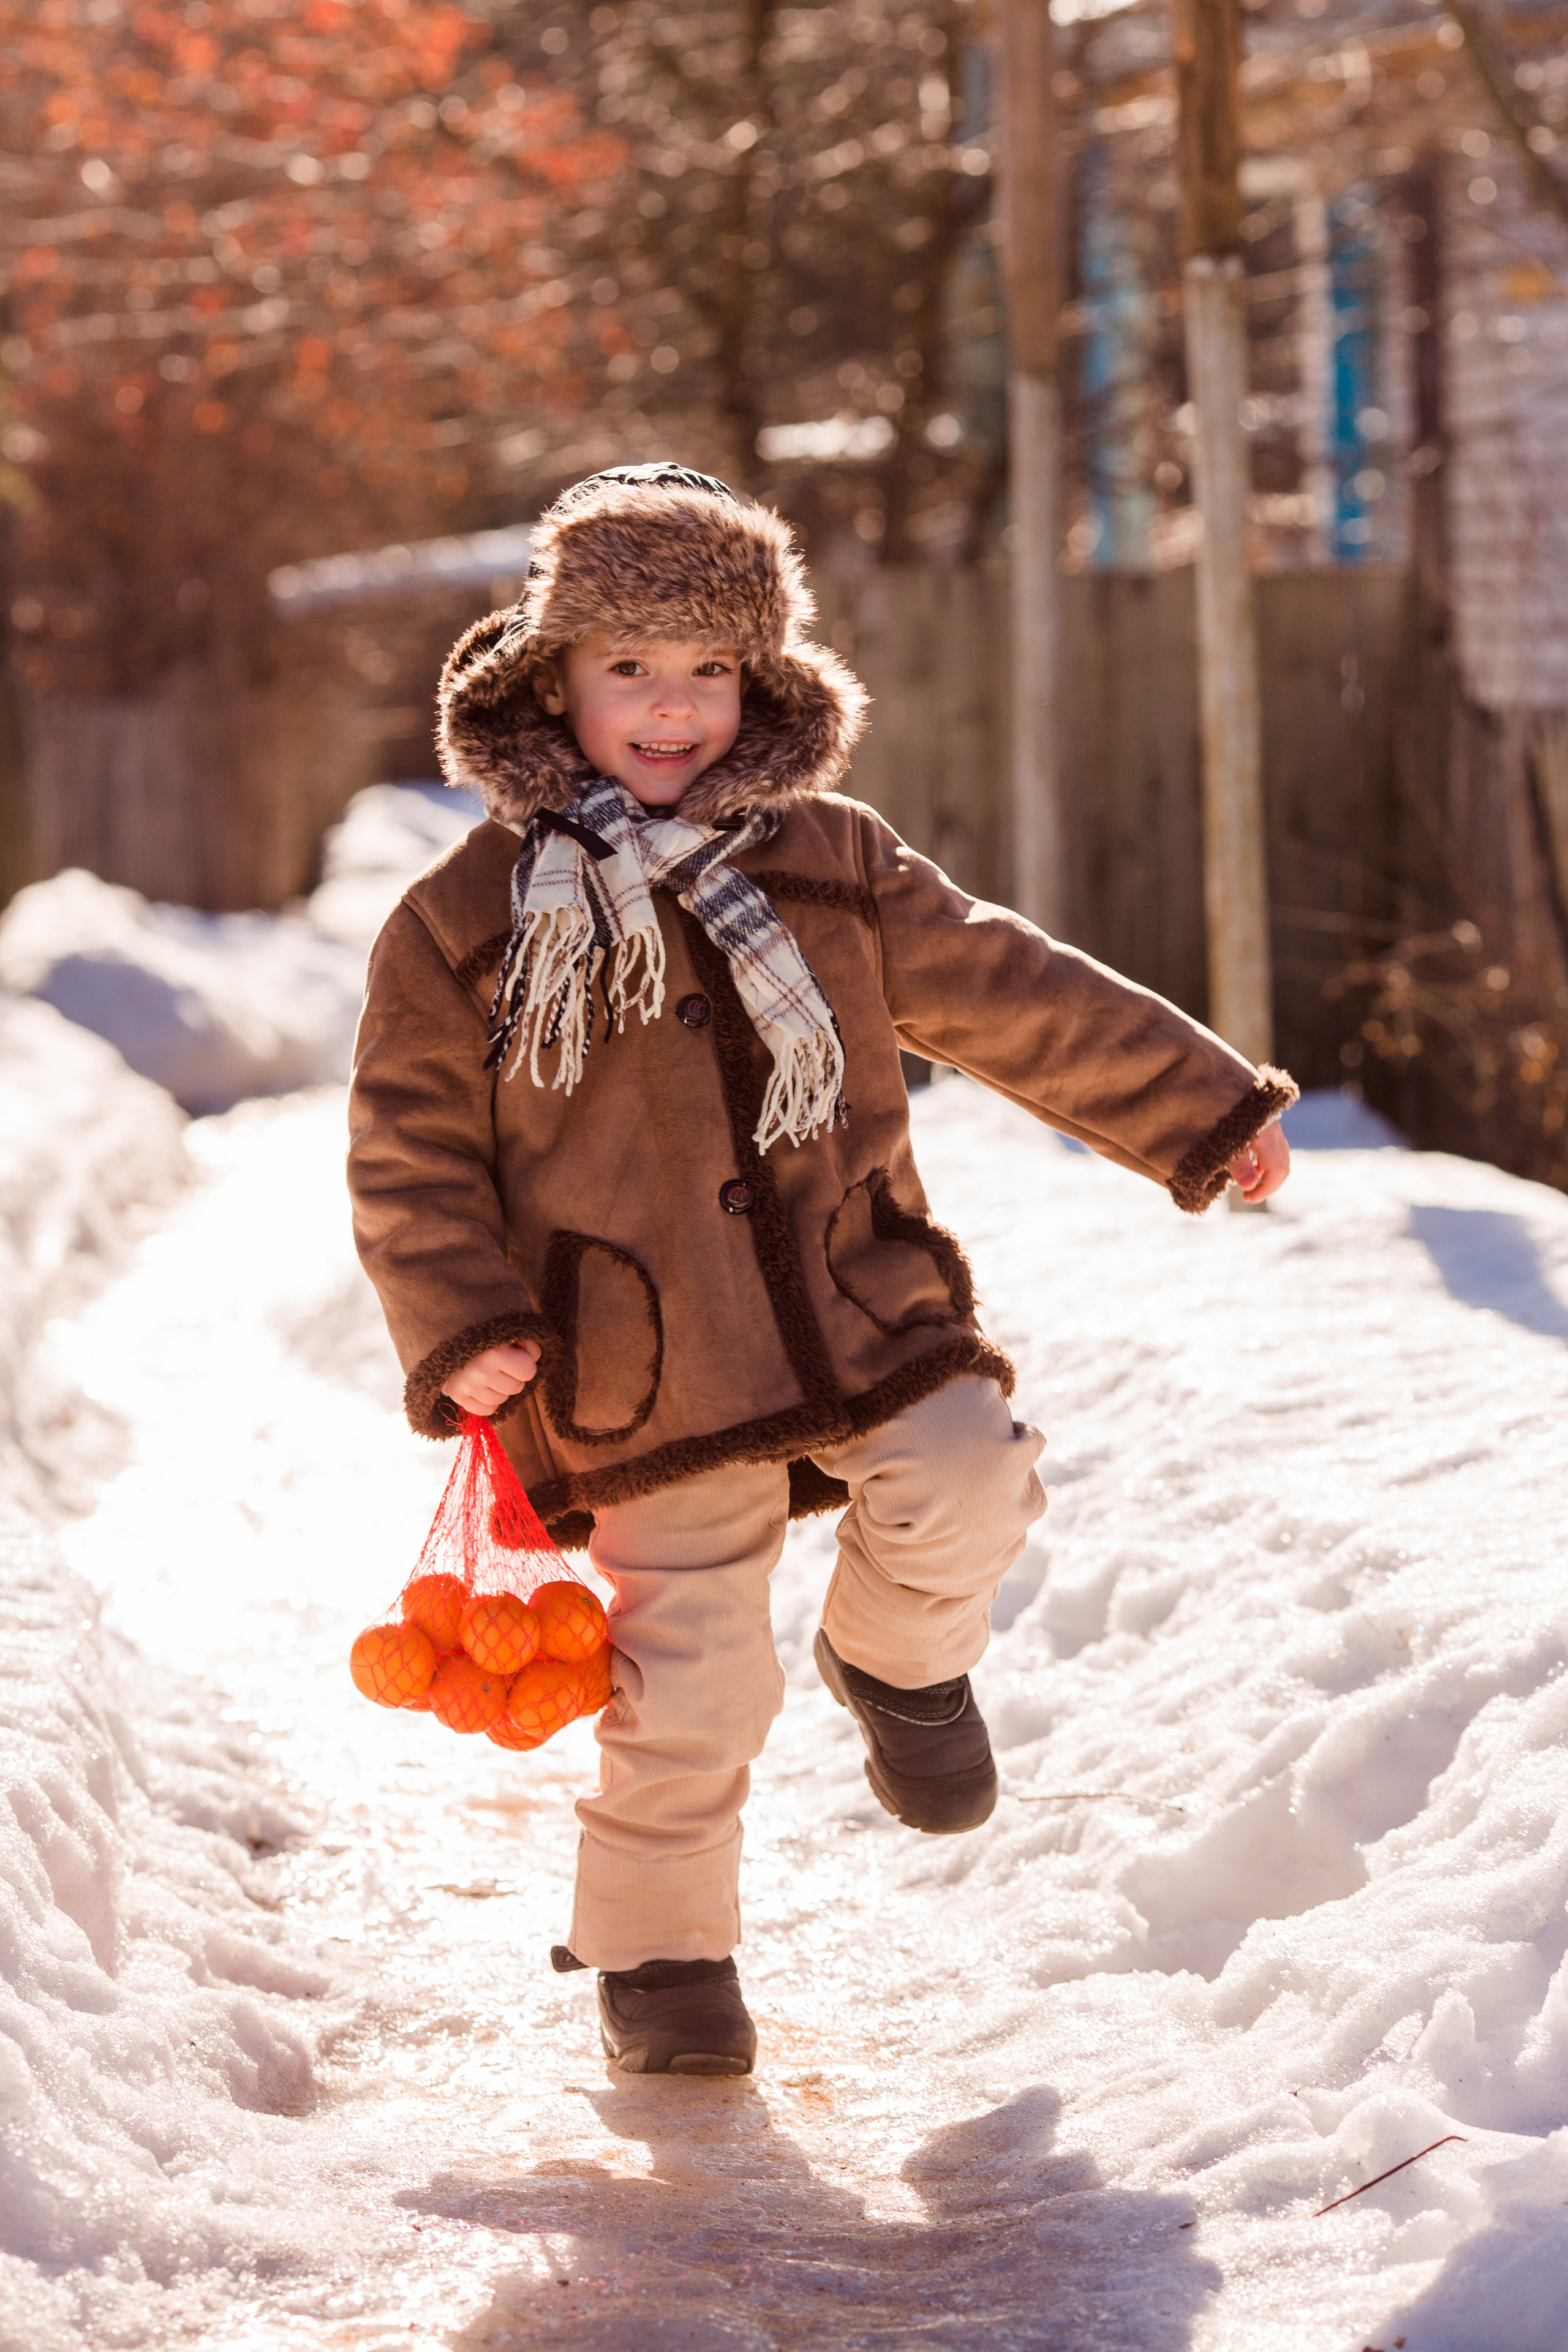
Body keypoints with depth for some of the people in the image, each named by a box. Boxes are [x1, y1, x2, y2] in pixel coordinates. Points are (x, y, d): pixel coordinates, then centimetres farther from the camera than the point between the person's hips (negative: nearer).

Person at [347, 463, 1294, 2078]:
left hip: (862, 1315, 2)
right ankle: (656, 1946, 21)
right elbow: (407, 1152, 2)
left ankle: (898, 1654, 13)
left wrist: (1206, 1110, 11)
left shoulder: (834, 868, 7)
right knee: (688, 1683, -4)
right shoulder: (465, 921, -1)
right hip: (647, 1381, -2)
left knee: (966, 1491, -22)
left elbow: (1016, 1002, 12)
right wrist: (460, 1329, -11)